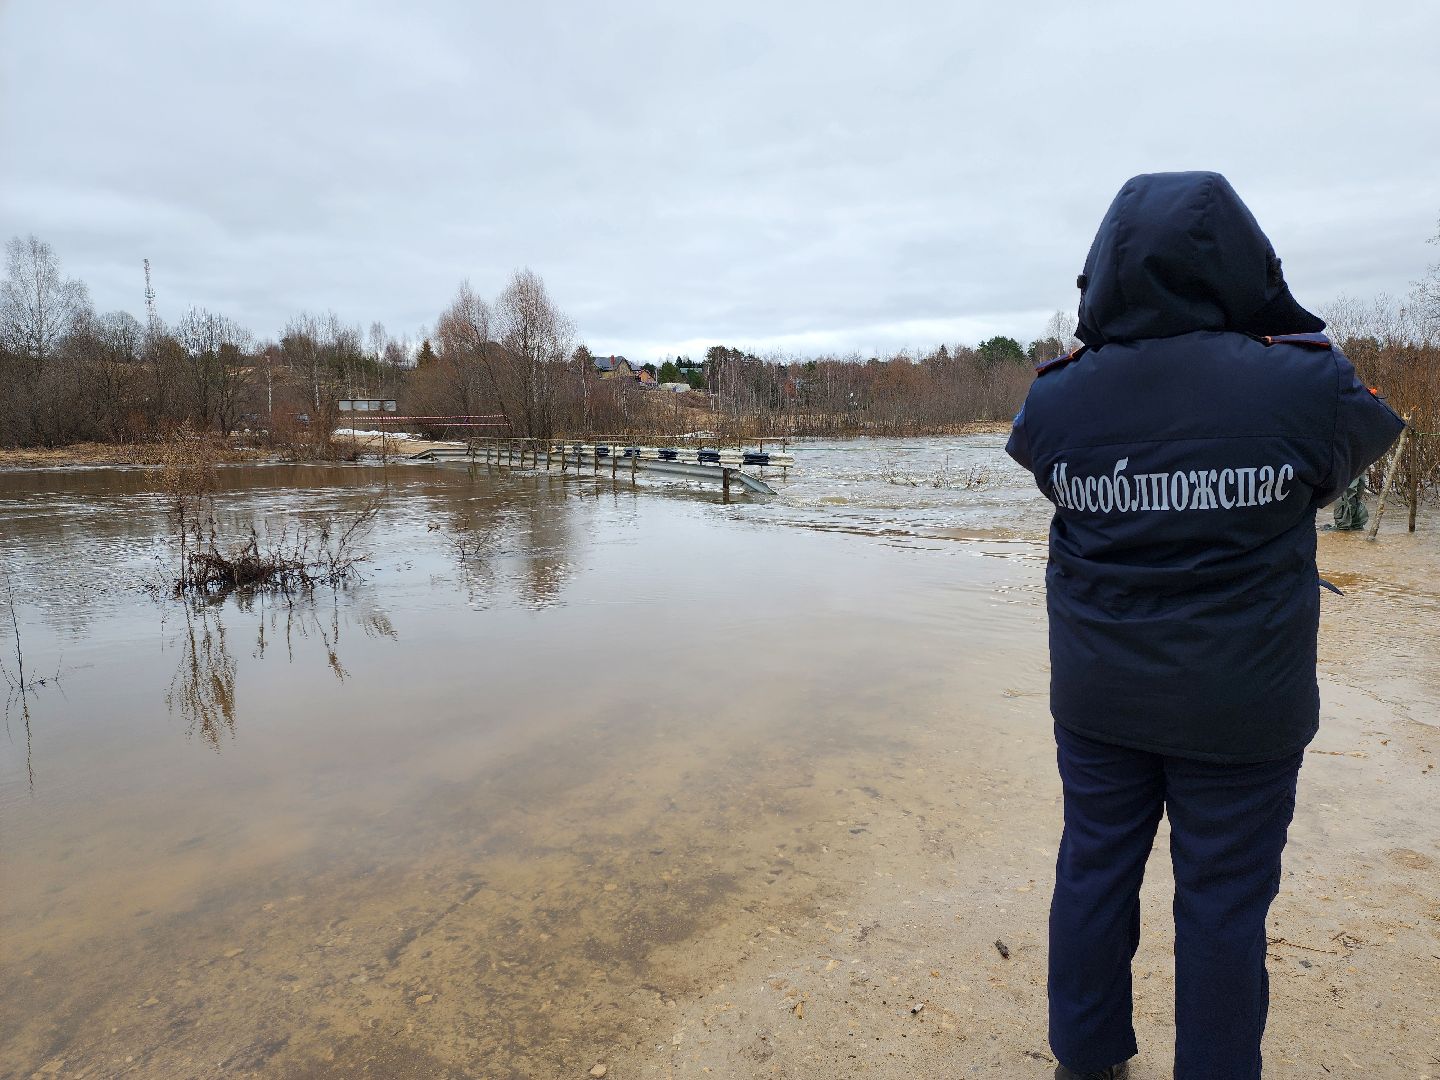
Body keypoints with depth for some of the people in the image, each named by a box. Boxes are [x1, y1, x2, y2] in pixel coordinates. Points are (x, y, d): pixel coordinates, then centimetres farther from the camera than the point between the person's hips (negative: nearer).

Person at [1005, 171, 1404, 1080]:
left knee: (1093, 875, 18)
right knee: (1224, 904, 14)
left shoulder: (1055, 400, -10)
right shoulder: (1303, 386, -15)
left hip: (1098, 700, 3)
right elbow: (1372, 430, 7)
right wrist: (1292, 333, 12)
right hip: (1242, 711, -2)